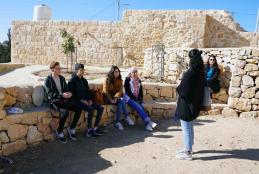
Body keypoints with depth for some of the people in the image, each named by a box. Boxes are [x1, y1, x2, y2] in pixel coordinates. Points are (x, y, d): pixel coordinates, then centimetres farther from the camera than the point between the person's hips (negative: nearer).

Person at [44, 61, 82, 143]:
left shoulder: (62, 78, 14)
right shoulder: (48, 80, -5)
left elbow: (66, 89, 14)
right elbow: (50, 93, -14)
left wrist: (69, 94, -11)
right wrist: (62, 95, -28)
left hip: (64, 99, 6)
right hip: (54, 101, -6)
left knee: (78, 109, -15)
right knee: (65, 111, -34)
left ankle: (71, 128, 2)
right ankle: (59, 131, -11)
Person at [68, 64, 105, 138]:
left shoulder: (84, 80, 18)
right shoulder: (72, 81, -3)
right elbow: (72, 93, -11)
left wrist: (90, 99, 1)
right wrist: (81, 100, -19)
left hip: (86, 100, 7)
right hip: (78, 101, -7)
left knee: (101, 108, -7)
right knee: (91, 109, -31)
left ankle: (95, 128, -2)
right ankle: (89, 130, -20)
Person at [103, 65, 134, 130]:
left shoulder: (119, 80, 7)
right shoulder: (107, 79, -6)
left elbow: (120, 91, -2)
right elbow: (105, 91, -10)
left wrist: (115, 98, -19)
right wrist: (111, 99, -21)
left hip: (116, 97, 4)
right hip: (108, 98, -4)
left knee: (120, 103, -30)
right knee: (122, 101, -29)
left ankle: (117, 122, -25)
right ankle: (127, 117, -21)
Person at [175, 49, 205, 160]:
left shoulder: (190, 73, -23)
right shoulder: (201, 72, 3)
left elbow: (182, 90, -21)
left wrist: (178, 89, 0)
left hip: (186, 105, -9)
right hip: (195, 104, 9)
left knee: (186, 128, 4)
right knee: (189, 127, 22)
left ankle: (187, 153, 16)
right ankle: (188, 148, 36)